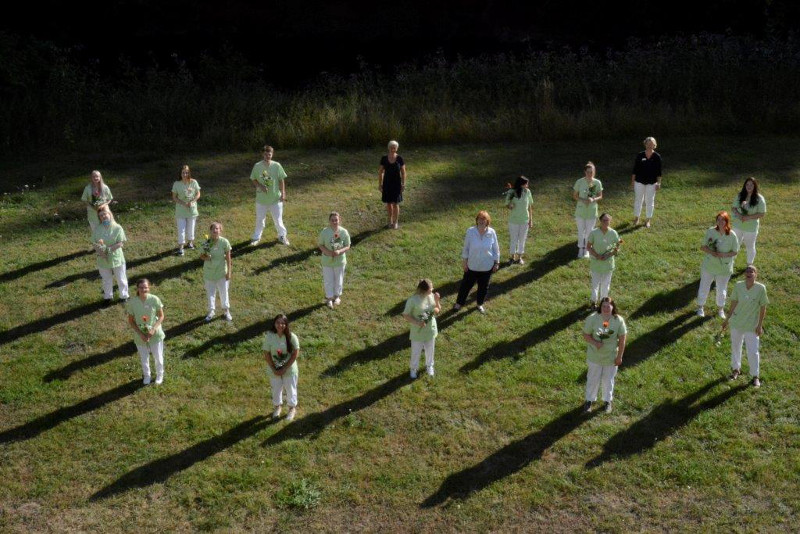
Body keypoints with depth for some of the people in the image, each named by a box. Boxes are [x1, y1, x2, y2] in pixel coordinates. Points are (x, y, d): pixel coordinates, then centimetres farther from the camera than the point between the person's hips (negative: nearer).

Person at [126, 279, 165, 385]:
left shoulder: (155, 299, -20)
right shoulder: (132, 302, -18)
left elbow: (161, 316, -9)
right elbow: (131, 321, -7)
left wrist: (153, 329, -22)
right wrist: (140, 333, -16)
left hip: (155, 334, -1)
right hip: (140, 335, 1)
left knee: (158, 357, 18)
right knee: (144, 358, 21)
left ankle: (159, 375, 46)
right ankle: (146, 375, 50)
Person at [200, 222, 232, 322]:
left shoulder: (224, 242, -15)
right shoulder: (207, 243, -10)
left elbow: (228, 258, -8)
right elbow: (201, 256, 2)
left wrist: (229, 272, -7)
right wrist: (205, 257, -22)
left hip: (221, 272, -2)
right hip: (209, 272, 2)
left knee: (223, 292, 11)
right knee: (210, 292, 14)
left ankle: (226, 311, 31)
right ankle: (211, 312, 32)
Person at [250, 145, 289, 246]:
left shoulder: (277, 166, -8)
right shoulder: (257, 166, -7)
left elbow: (281, 180, -1)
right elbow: (253, 179, 2)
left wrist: (283, 194, -4)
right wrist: (260, 186, -16)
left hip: (275, 198, -1)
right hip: (261, 198, 1)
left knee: (278, 219, 10)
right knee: (259, 219, 13)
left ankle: (282, 236, 29)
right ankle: (256, 237, 29)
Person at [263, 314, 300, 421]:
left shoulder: (292, 337, -20)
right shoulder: (269, 336, -18)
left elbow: (295, 354, -15)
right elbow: (267, 354, -11)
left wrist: (284, 369, -16)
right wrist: (274, 369, -14)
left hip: (289, 369, -1)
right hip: (274, 370, 1)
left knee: (291, 389, 17)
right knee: (276, 389, 22)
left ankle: (292, 409, 42)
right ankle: (277, 407, 49)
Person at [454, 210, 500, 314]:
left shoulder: (491, 233, -14)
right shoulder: (470, 231, -17)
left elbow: (496, 249, -3)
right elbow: (466, 248, -6)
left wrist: (496, 263, 1)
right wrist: (465, 262, -3)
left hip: (487, 266, 1)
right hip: (472, 265, -1)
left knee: (483, 286, 17)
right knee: (466, 285, 15)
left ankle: (480, 304, 40)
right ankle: (459, 302, 37)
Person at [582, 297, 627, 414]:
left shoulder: (619, 320, -16)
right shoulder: (592, 318, -19)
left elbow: (622, 339, -8)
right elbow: (586, 335, -10)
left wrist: (619, 356, -6)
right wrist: (595, 343, -28)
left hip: (611, 357, 1)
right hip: (595, 356, 0)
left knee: (608, 380, 19)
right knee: (593, 379, 17)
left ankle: (607, 401, 41)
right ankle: (589, 400, 37)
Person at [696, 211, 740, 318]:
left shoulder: (732, 236, -13)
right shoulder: (710, 231, -11)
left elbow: (735, 252, -7)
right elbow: (702, 246, -4)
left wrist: (724, 254, -24)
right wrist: (710, 251, -24)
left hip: (724, 268, 0)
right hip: (709, 266, 1)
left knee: (722, 290, 16)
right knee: (704, 287, 14)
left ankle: (720, 309, 38)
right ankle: (700, 307, 35)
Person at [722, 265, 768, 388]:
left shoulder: (761, 288, -17)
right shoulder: (738, 286, -11)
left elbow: (763, 308, -9)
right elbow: (733, 303, -1)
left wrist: (760, 325, -8)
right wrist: (727, 319, 5)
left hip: (752, 326, -2)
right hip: (737, 323, 3)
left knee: (753, 352, 4)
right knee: (735, 347, 19)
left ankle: (755, 376, 23)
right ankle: (736, 369, 42)